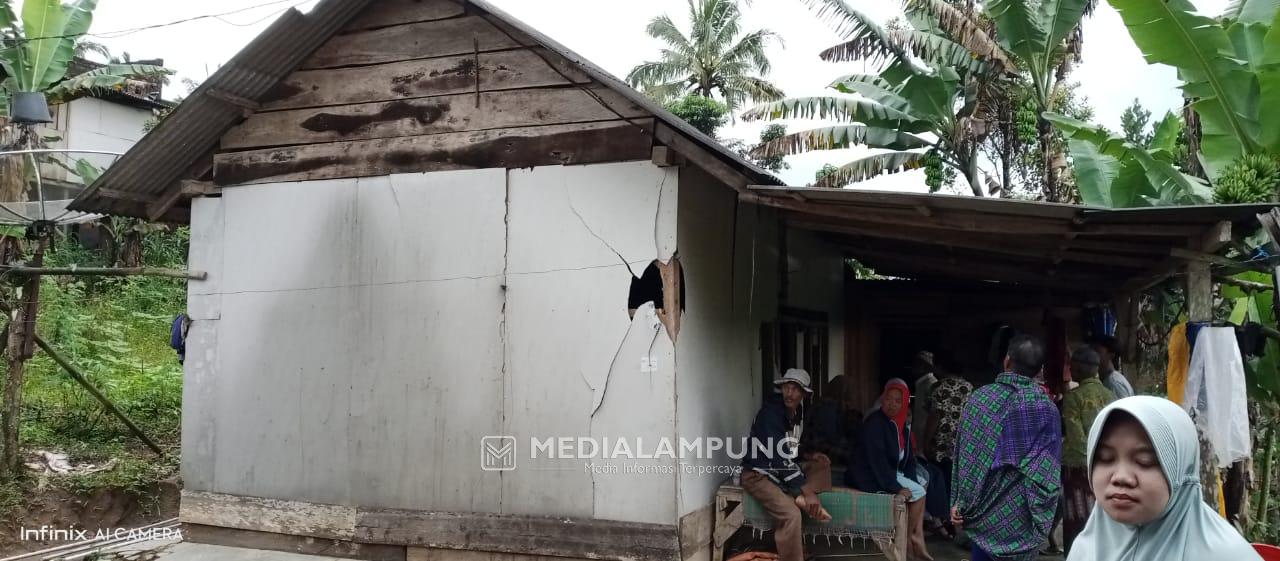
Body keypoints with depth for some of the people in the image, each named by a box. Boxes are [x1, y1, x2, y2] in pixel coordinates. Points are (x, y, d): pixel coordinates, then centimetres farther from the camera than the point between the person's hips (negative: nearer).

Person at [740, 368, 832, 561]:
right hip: (759, 473, -9)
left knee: (822, 465, 0)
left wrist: (809, 456, 0)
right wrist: (805, 491, -27)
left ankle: (801, 501, -18)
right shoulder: (770, 412, -21)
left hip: (782, 468, 9)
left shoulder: (797, 412, 5)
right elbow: (778, 456, -27)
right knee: (790, 514, -29)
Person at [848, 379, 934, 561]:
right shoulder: (874, 423, -20)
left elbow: (908, 457, 9)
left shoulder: (902, 424, 7)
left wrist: (911, 482, -5)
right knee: (918, 492, -9)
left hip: (889, 472, 10)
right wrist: (896, 487, -26)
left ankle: (918, 537, 6)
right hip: (868, 476, -10)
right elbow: (877, 460, -26)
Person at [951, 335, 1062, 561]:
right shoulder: (1046, 408, -10)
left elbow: (965, 454, -2)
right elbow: (1049, 471, -9)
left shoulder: (979, 397, -4)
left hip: (982, 508, 2)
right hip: (1020, 516, -2)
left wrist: (960, 502, 3)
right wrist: (1042, 520, -2)